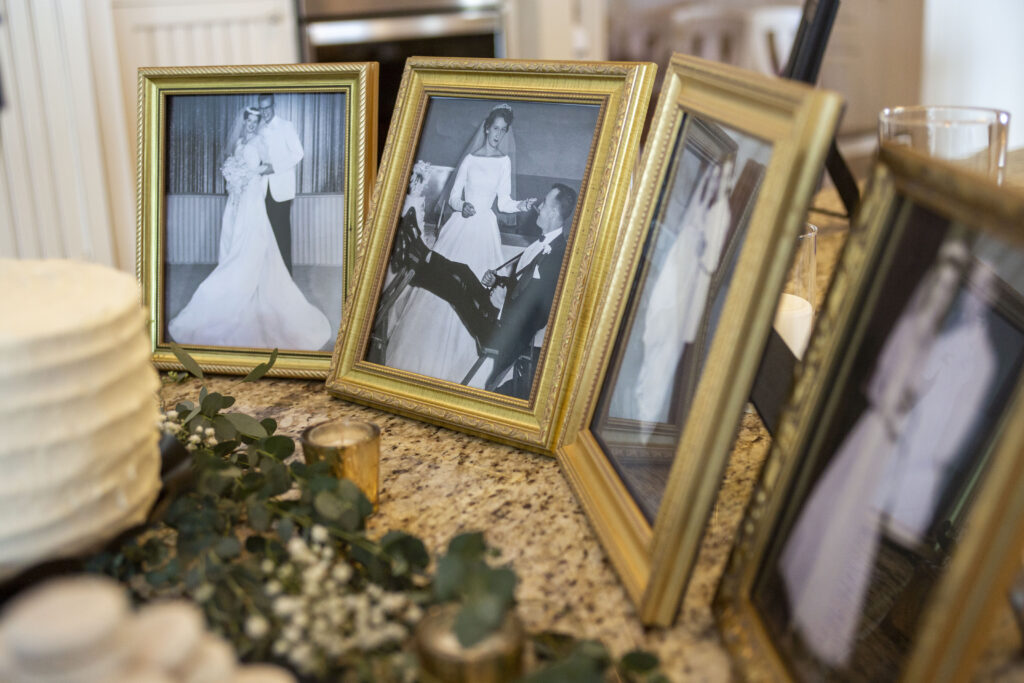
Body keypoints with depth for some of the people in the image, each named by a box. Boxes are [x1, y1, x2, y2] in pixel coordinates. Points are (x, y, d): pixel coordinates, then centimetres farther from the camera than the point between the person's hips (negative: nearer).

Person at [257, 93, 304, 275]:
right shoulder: (260, 129, 12)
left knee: (282, 230, -4)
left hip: (281, 188, -4)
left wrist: (274, 167, -16)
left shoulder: (286, 126, -3)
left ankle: (285, 272, 3)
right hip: (265, 189, 4)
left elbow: (298, 153, -9)